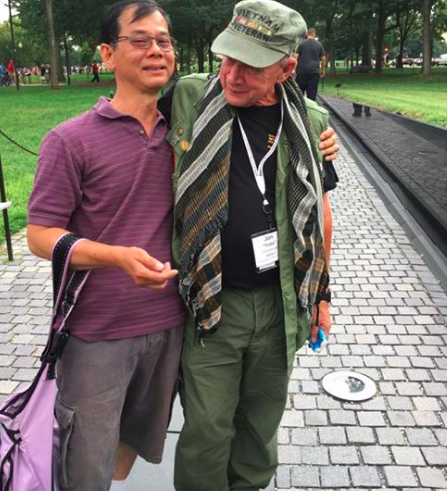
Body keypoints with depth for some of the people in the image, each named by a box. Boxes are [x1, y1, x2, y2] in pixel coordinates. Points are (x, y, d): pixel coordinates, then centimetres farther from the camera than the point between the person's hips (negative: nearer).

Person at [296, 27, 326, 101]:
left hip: (302, 71, -1)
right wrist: (323, 70, 16)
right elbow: (323, 58, 7)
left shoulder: (301, 43, 2)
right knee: (312, 93, 0)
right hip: (314, 71, 1)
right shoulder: (319, 44, 6)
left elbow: (296, 57, -3)